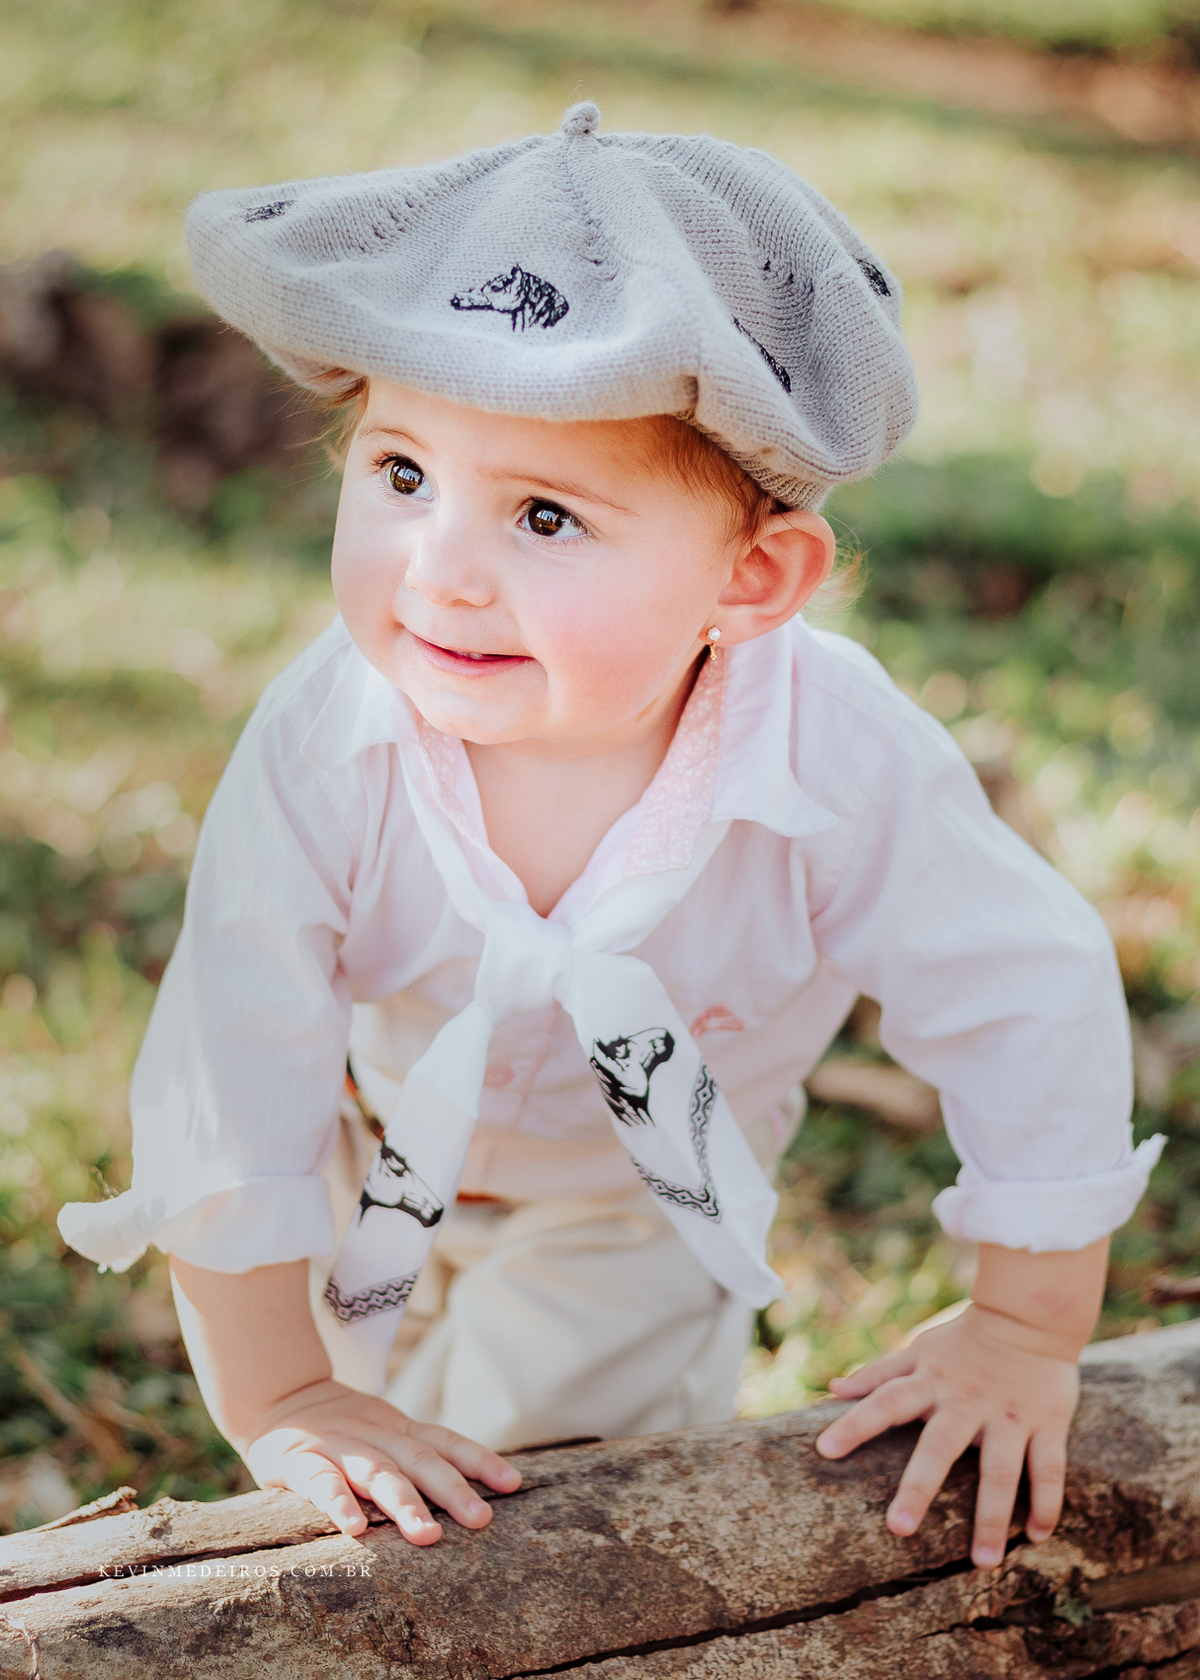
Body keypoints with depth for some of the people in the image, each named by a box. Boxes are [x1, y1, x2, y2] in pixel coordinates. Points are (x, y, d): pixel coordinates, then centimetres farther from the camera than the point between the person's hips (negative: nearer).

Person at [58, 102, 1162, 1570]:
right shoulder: (328, 745, -39)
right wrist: (282, 1407, -25)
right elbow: (225, 1096, -30)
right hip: (377, 1152, 1)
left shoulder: (839, 763, -39)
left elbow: (1036, 1011, -24)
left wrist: (1026, 1341, -17)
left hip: (643, 1205, 0)